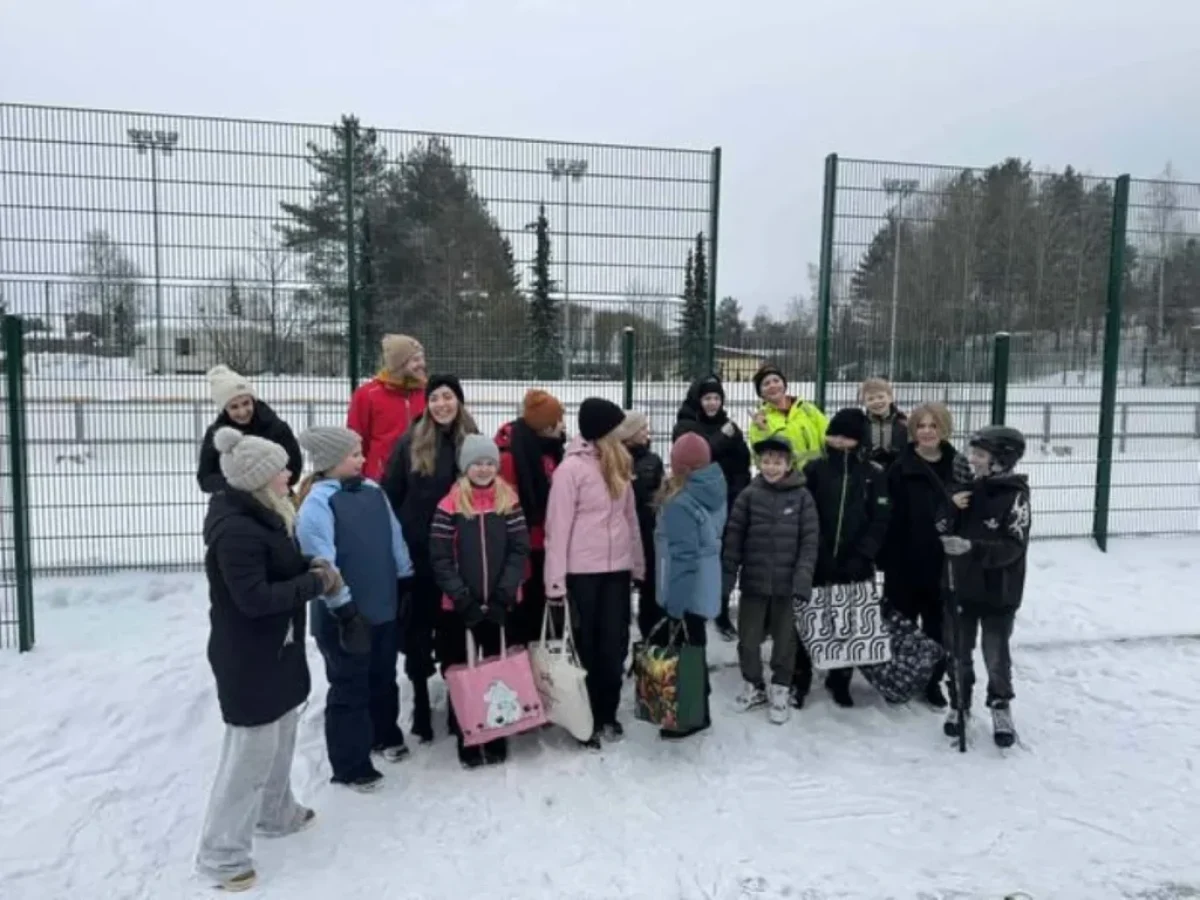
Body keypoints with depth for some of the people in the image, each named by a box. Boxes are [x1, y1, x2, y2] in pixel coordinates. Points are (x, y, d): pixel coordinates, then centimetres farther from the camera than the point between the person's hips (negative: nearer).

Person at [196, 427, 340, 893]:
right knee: (251, 750, 2)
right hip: (248, 658, -10)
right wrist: (316, 582, -21)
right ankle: (221, 853, 18)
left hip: (276, 649, 10)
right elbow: (255, 598, -27)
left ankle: (276, 813, 43)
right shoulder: (236, 530, -26)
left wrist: (311, 567, -4)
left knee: (279, 738, 23)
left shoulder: (262, 515, 6)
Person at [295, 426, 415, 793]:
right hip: (346, 614, -7)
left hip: (384, 606, 7)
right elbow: (321, 562, -22)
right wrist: (344, 608, -22)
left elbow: (395, 538, 13)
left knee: (384, 678, 22)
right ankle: (350, 765, 21)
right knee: (349, 686, 6)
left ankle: (384, 735, 44)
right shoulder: (317, 502, -17)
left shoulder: (372, 491, 5)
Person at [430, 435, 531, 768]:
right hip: (460, 607, -1)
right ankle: (467, 743, 21)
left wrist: (504, 593, -12)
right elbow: (440, 559, -5)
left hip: (501, 605, 1)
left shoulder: (509, 502, 2)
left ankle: (497, 742, 25)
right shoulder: (450, 506, -3)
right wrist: (463, 598, -13)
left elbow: (520, 551, -1)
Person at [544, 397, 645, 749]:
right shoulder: (572, 467, -10)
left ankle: (608, 714, 26)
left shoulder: (618, 463, 9)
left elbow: (630, 516, 13)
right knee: (586, 646, 7)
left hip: (617, 568, 5)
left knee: (615, 644, 10)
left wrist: (637, 562, 11)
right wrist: (555, 579, -14)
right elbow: (558, 525, -12)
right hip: (582, 570, -5)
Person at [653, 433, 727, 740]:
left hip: (688, 591, -8)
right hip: (705, 587, 8)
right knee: (694, 648, 19)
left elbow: (683, 558, -23)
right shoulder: (714, 491, 2)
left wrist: (674, 605, -18)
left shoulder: (681, 503, -23)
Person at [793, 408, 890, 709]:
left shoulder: (874, 474, 0)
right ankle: (799, 680, 21)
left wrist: (860, 557, -13)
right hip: (814, 562, 0)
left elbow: (879, 521, -4)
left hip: (854, 566, 1)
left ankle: (840, 680, 28)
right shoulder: (815, 469, -1)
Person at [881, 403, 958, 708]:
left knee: (938, 625, 13)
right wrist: (888, 559, -15)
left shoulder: (958, 466, 2)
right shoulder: (901, 468, -7)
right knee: (902, 623, 10)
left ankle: (932, 681, 28)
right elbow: (888, 518, -11)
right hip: (906, 560, -2)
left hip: (944, 562, 3)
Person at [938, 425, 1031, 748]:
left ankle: (1001, 709, 28)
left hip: (999, 592, -5)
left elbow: (1013, 547, -20)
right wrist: (950, 510, -10)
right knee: (958, 652, 14)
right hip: (961, 586, 5)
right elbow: (943, 531, 10)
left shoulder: (1015, 495, -13)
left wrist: (972, 548, -31)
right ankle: (959, 705, 29)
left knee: (996, 655, 8)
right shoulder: (966, 489, 4)